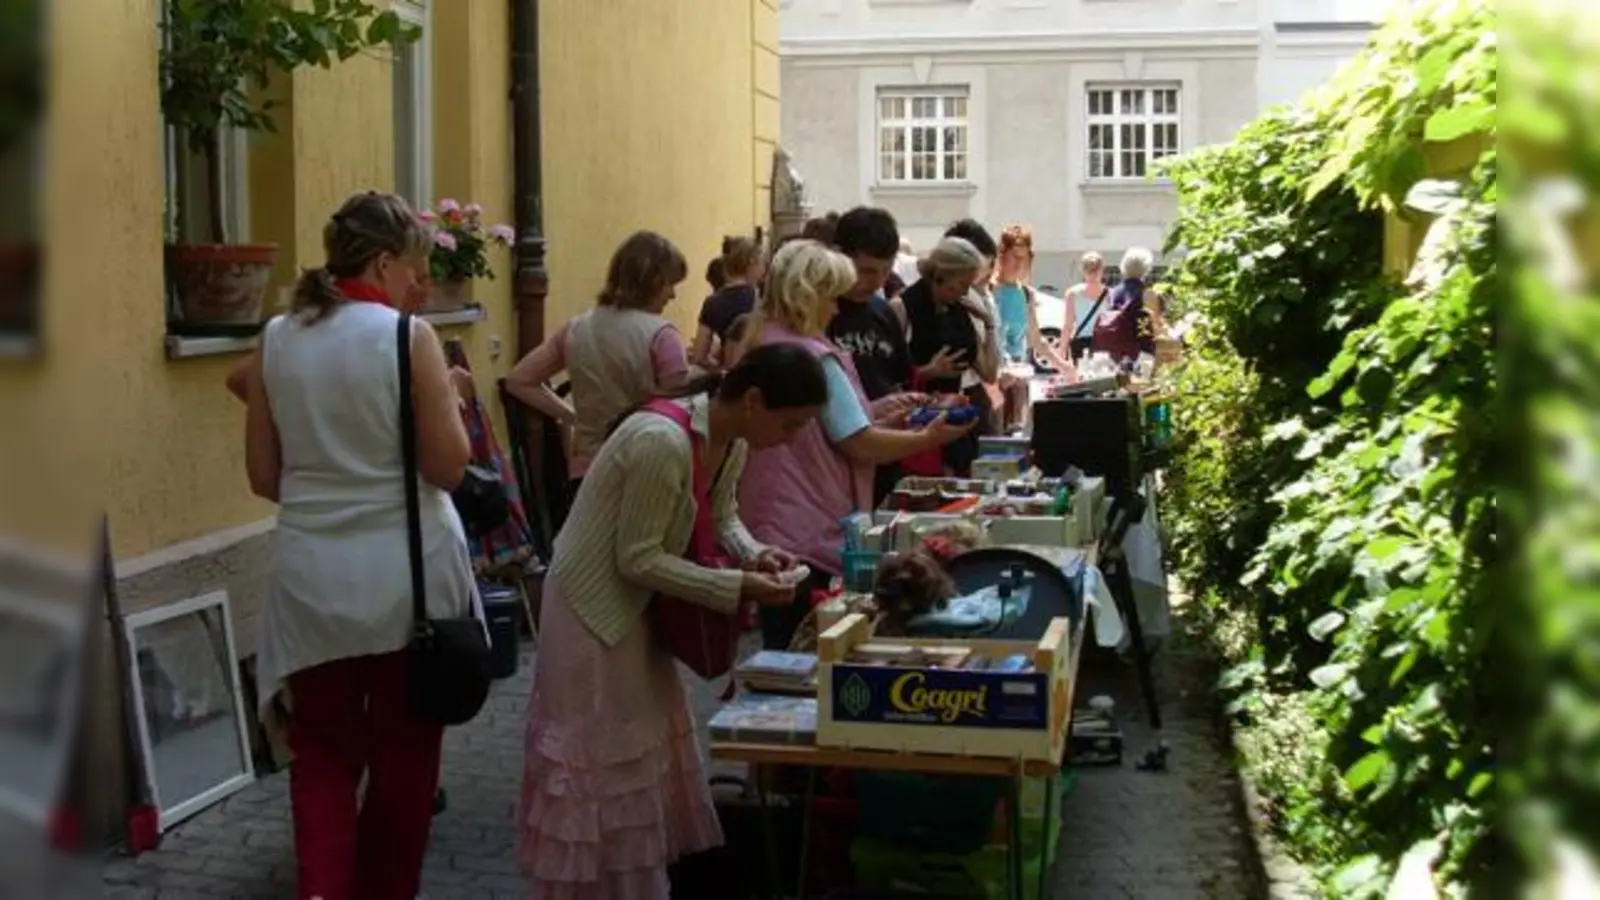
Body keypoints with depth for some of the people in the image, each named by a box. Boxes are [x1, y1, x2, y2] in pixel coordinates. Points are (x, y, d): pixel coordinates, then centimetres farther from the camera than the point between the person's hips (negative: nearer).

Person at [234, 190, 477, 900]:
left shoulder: (276, 340, 2)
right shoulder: (409, 337, -11)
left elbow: (265, 478, 5)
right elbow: (448, 467, -12)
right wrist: (447, 400, 4)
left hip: (311, 573, 3)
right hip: (405, 570, -3)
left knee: (323, 750, 14)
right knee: (403, 749, 15)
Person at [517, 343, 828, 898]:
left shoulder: (732, 441, -4)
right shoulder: (663, 442, -32)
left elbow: (722, 518, 11)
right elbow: (637, 560, -27)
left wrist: (756, 554, -10)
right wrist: (738, 588, -26)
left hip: (632, 605, 9)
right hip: (593, 607, -9)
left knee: (645, 751, 17)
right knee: (603, 762, 1)